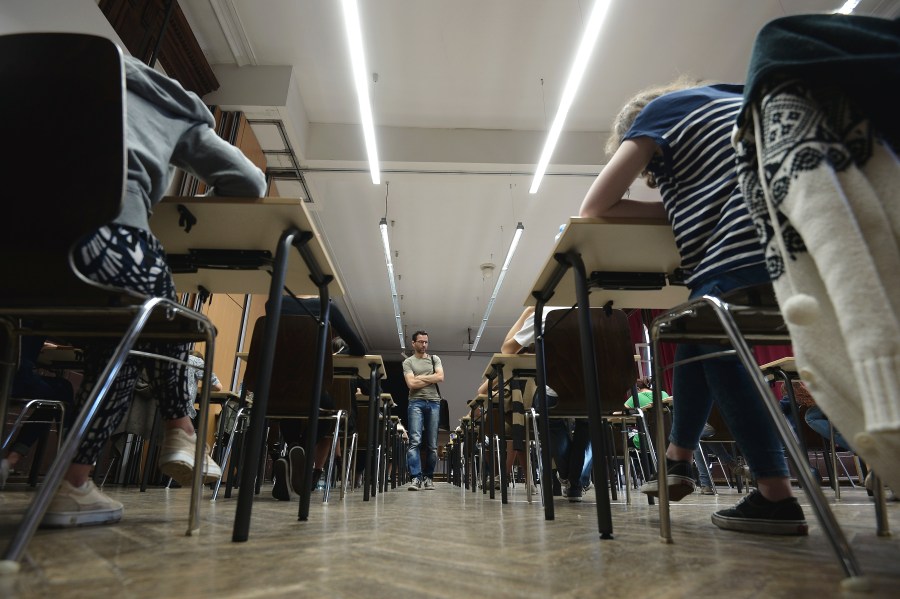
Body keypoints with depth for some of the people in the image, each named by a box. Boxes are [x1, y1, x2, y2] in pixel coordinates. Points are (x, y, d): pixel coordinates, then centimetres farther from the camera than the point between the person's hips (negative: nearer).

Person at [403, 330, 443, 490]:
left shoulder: (435, 359, 17)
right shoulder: (408, 362, 8)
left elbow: (440, 377, 1)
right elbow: (411, 383, -6)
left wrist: (420, 377, -2)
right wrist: (431, 379, 0)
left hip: (434, 402, 3)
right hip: (416, 402, -2)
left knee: (432, 444, 4)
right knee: (415, 441, -14)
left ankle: (428, 477, 14)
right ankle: (415, 478, -14)